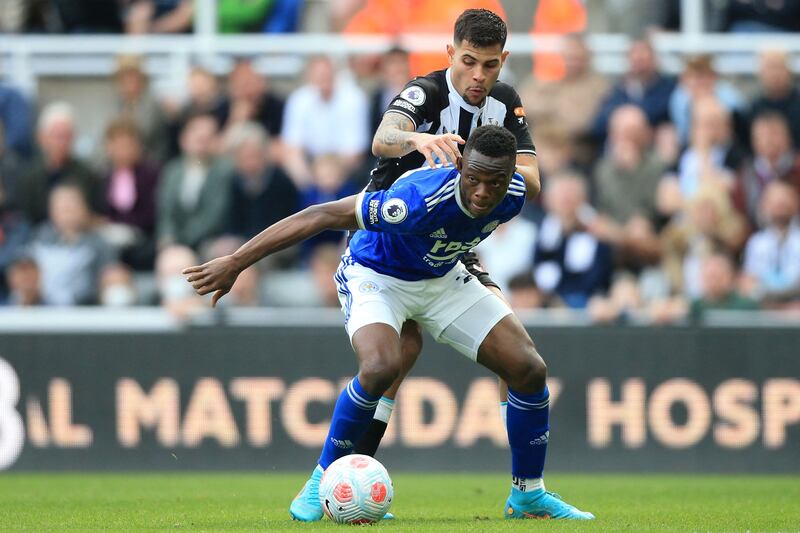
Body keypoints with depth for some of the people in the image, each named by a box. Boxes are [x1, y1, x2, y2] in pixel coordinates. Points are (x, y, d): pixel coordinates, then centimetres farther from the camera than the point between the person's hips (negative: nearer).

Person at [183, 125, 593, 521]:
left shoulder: (513, 195, -20)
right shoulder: (422, 199, -40)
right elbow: (320, 217, -36)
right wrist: (235, 263, -36)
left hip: (443, 277, 6)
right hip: (375, 275, -6)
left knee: (529, 369, -5)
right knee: (381, 367, -35)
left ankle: (528, 495, 15)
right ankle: (322, 482, -13)